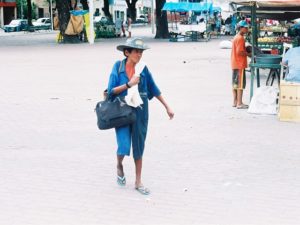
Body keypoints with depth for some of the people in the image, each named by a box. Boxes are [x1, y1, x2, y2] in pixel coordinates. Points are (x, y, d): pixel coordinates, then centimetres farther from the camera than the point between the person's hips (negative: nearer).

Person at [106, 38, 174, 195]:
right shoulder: (118, 67, -6)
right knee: (124, 147, -11)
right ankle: (119, 166, 25)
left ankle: (138, 182, 22)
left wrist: (167, 107, 10)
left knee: (138, 148, 8)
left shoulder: (143, 69, -1)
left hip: (140, 112, 2)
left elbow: (154, 90, 8)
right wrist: (129, 84, -19)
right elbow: (111, 91, -8)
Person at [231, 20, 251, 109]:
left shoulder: (236, 37, 15)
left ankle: (235, 102, 17)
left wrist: (246, 51, 12)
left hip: (235, 64, 10)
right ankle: (239, 103, -4)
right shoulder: (240, 38, -16)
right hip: (240, 64, -10)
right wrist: (248, 54, -10)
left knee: (235, 83, 12)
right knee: (241, 84, -6)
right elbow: (240, 52, -22)